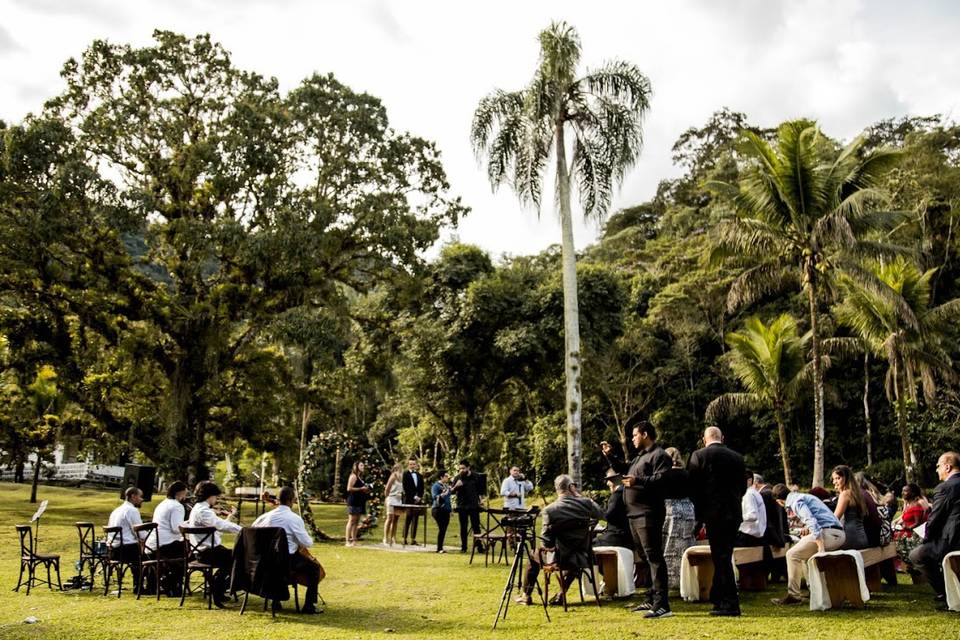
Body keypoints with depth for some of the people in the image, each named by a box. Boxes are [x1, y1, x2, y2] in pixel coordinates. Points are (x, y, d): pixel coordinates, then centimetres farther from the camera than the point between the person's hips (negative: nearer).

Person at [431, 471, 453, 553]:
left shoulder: (447, 486, 15)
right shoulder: (436, 486, -7)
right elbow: (434, 496, -19)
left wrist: (451, 508, 20)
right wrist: (441, 495, -36)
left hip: (446, 510, 7)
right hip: (438, 510, -7)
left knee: (444, 529, 5)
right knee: (441, 528, -12)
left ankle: (440, 547, 11)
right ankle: (439, 548, -6)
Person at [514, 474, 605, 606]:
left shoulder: (549, 509, -16)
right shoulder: (585, 503, -9)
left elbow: (546, 542, -12)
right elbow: (601, 514, 12)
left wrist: (548, 546, 12)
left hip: (560, 558, -3)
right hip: (583, 557, 3)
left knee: (534, 554, 27)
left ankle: (526, 596, 33)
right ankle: (561, 594, 42)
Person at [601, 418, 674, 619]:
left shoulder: (659, 455, -10)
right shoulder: (641, 456, 22)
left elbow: (661, 480, -25)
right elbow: (624, 469, 34)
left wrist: (638, 481, -29)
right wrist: (610, 456, 23)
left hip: (648, 515, -11)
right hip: (635, 514, 11)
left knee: (654, 557, -11)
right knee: (645, 558, 16)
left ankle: (662, 605, -10)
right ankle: (652, 600, 26)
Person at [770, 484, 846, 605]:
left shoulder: (796, 501, -5)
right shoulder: (804, 497, 26)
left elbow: (811, 521, -19)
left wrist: (821, 547, -24)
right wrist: (808, 528, 25)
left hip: (828, 533, -10)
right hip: (840, 535, 10)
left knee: (792, 554, -5)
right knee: (805, 555, 26)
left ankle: (793, 595, -3)